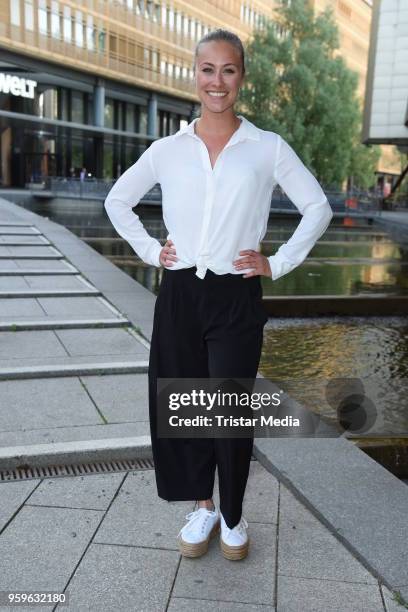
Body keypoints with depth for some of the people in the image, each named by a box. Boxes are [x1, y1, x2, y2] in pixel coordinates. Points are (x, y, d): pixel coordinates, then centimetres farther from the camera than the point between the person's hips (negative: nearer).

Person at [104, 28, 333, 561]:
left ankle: (232, 516, 28)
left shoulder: (268, 148, 0)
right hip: (179, 295, 3)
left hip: (236, 298, -2)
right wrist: (149, 251, 6)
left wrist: (279, 263, -2)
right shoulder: (167, 150, 5)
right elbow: (117, 201, 16)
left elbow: (318, 208, 6)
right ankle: (203, 507, 32)